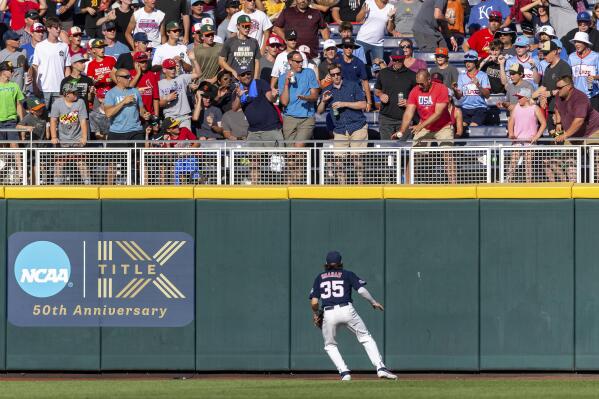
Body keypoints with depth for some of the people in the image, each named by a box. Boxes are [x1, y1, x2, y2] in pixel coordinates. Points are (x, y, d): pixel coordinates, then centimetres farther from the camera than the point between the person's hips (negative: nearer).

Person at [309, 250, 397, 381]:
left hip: (328, 313, 1)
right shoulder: (348, 274, 12)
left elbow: (314, 302, 6)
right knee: (366, 338, 10)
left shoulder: (319, 278, 15)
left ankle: (344, 372, 4)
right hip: (346, 310, -1)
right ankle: (381, 368, -3)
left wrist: (315, 314, 23)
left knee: (330, 346, 21)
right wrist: (373, 302, 13)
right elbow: (361, 290, -2)